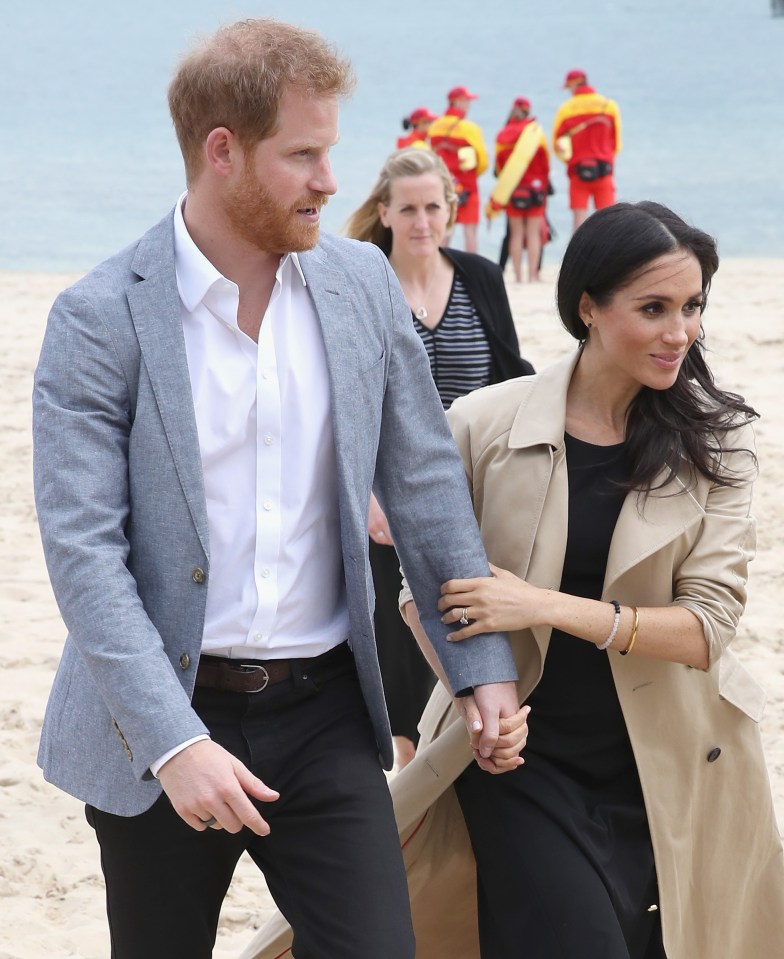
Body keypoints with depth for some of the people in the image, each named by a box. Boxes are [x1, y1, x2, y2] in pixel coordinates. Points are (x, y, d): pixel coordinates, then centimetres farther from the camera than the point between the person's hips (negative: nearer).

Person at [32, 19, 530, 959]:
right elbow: (82, 548, -16)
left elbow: (423, 481, 10)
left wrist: (485, 665, 6)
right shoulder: (100, 318, -11)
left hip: (323, 714, 3)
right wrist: (175, 742, -24)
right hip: (159, 725, -3)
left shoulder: (362, 283, 3)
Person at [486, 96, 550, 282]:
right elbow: (545, 163, 1)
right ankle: (532, 276, -3)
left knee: (516, 233, 8)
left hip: (512, 190, 2)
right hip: (536, 188, -2)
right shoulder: (536, 131, -5)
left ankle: (518, 276, 5)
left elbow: (499, 166, 5)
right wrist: (544, 183, 14)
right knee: (534, 233, 2)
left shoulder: (502, 136, 0)